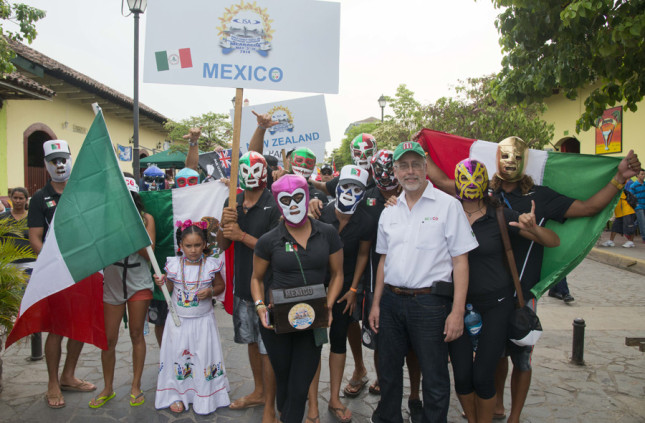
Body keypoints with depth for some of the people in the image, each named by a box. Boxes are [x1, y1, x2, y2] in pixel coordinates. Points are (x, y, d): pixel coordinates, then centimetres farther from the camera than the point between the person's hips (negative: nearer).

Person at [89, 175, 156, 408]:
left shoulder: (146, 219, -2)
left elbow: (148, 254, -8)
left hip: (139, 284, 0)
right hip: (112, 283, 1)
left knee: (136, 334, 9)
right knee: (108, 338, 6)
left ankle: (136, 386, 23)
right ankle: (108, 388, 25)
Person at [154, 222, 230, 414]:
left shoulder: (211, 265, -9)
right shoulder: (173, 264, -7)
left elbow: (220, 285, 4)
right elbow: (170, 289, 6)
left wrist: (210, 292, -15)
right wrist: (162, 282, -14)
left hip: (203, 320, -1)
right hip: (178, 319, 1)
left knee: (204, 356, 6)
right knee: (177, 355, 9)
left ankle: (204, 396, 24)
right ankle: (177, 395, 28)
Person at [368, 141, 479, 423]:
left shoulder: (447, 205, -6)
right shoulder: (389, 212, 10)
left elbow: (460, 261, -8)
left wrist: (457, 311, -14)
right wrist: (376, 303, 12)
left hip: (430, 302, -5)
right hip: (391, 301, 5)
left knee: (434, 378, 6)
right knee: (388, 370, 18)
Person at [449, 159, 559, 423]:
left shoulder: (501, 217, -6)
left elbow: (554, 241, -3)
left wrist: (532, 228, -25)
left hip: (495, 304, -1)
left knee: (482, 375, -1)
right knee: (461, 375, 5)